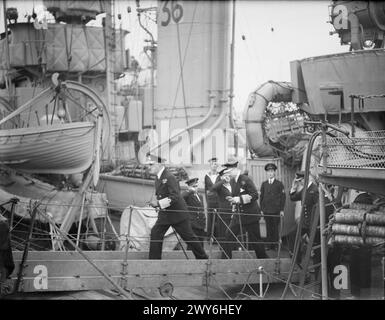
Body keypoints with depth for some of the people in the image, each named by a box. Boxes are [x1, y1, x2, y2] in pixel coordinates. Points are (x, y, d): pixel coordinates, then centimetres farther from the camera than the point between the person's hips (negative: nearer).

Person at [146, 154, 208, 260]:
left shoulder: (170, 178, -21)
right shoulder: (158, 178, 8)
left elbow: (175, 197, -28)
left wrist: (159, 203, -31)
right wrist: (156, 203, 5)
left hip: (177, 213, -8)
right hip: (164, 214, 8)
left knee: (189, 237, 2)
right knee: (155, 234, -2)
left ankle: (203, 258, 16)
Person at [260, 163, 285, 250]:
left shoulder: (279, 184, 4)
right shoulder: (264, 184, 11)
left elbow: (283, 197, 2)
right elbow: (261, 197, 12)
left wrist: (281, 210, -4)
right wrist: (261, 209, 5)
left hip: (276, 210, -2)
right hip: (266, 210, 2)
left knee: (275, 228, -2)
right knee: (269, 228, 3)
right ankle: (269, 245, 7)